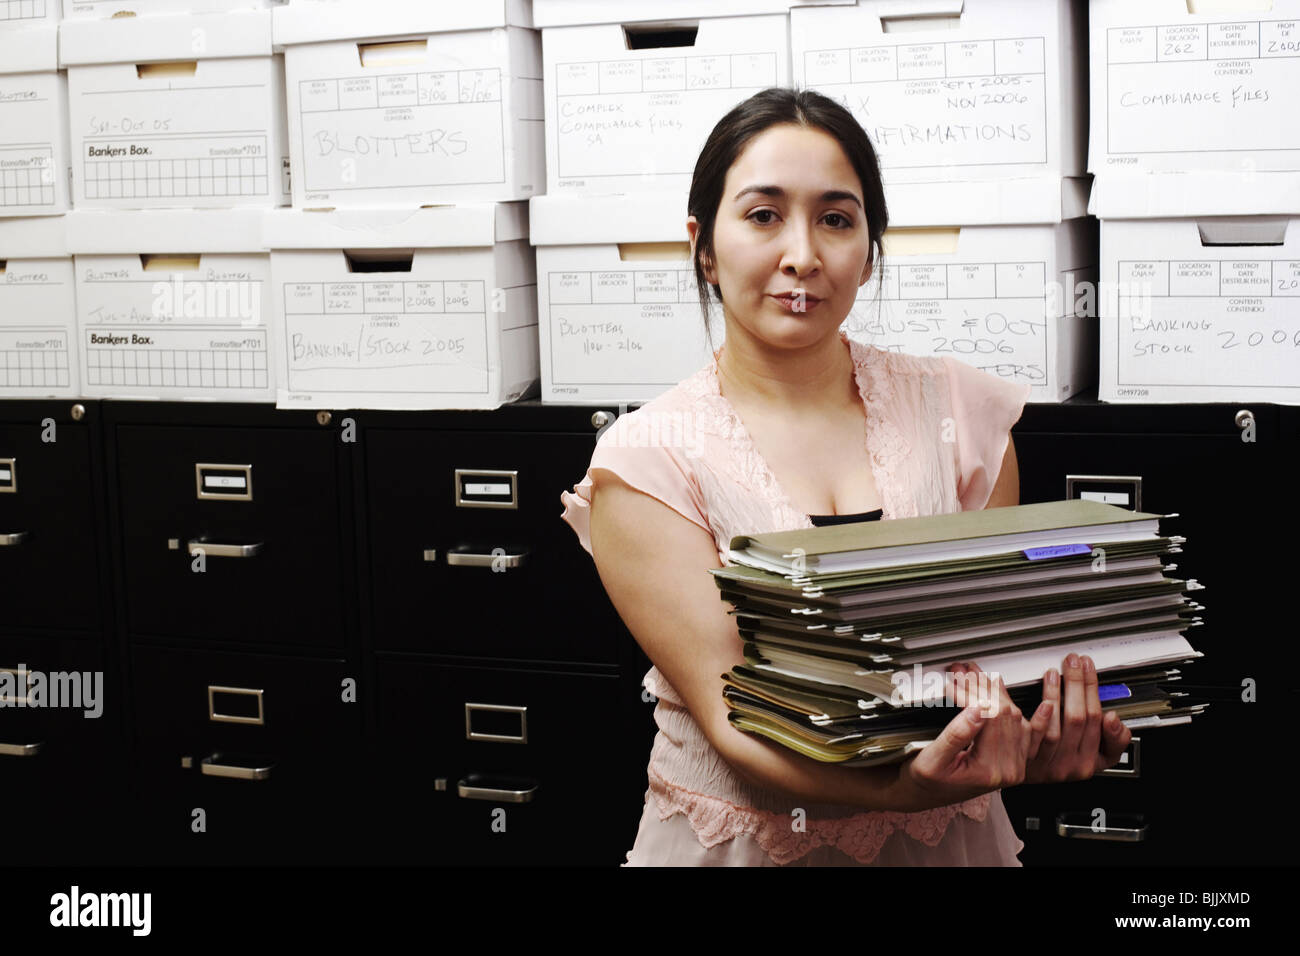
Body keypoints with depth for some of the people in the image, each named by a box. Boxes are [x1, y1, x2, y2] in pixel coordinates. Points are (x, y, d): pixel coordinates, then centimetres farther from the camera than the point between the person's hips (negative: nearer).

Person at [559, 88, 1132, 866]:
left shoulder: (959, 413, 3)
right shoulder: (645, 462, -6)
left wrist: (1047, 742, -19)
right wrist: (903, 787, -29)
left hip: (949, 838, 4)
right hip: (743, 839, -4)